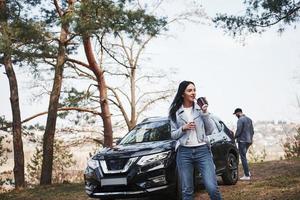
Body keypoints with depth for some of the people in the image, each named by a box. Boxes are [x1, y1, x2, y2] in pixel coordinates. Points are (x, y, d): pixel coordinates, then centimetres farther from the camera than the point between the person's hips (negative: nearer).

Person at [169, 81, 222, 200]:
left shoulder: (200, 108, 7)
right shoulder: (175, 112, 5)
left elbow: (210, 130, 6)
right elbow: (173, 135, 8)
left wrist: (205, 114, -6)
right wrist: (183, 128, -10)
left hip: (202, 151, 0)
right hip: (184, 152, 0)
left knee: (212, 188, -12)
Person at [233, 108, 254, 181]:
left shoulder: (240, 120, -14)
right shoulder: (249, 119, 14)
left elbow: (238, 131, -18)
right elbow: (252, 131, 17)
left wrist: (234, 137, -2)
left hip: (242, 141, -9)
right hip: (248, 140, 9)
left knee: (243, 157, -5)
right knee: (244, 156, 20)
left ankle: (247, 175, -5)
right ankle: (247, 172, 18)